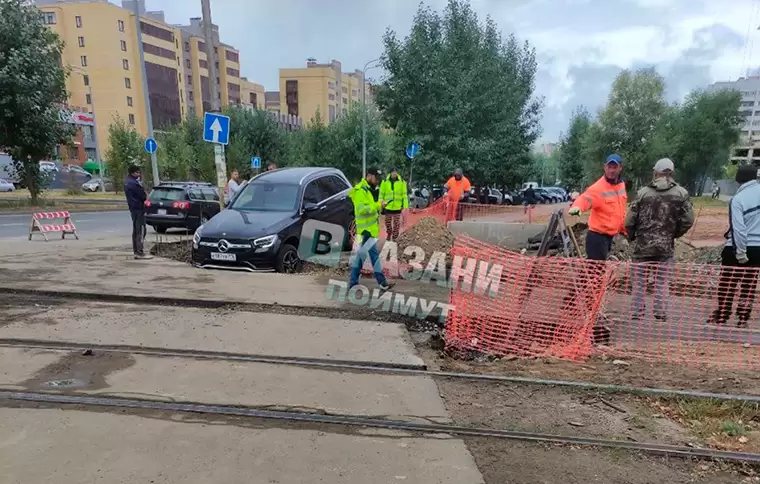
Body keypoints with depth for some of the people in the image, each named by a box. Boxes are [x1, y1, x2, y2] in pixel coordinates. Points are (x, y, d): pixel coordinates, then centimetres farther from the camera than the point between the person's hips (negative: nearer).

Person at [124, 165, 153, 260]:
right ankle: (140, 253, -8)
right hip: (138, 208, -10)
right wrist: (145, 197, 5)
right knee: (141, 231, -8)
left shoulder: (127, 182, 14)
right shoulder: (134, 183, -18)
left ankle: (136, 251, 19)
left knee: (135, 231, 14)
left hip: (133, 208, 10)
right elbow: (143, 196, -18)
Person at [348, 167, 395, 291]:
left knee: (362, 254, 13)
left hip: (368, 227, 11)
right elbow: (362, 209, -26)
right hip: (367, 228, -11)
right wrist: (378, 205, -22)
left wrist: (378, 206, 7)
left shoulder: (366, 189, 17)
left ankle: (353, 281, 20)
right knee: (374, 255, -5)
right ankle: (382, 282, 1)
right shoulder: (360, 190, -16)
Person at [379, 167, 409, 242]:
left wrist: (405, 207, -7)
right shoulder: (384, 182, 0)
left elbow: (405, 195, -1)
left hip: (397, 208, -1)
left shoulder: (402, 182, -1)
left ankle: (395, 238, 18)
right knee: (388, 223, 13)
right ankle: (388, 235, 37)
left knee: (397, 224, 4)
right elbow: (381, 194, 5)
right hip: (387, 207, 1)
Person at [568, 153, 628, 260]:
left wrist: (624, 229, 23)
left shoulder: (621, 185, 7)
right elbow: (585, 199, -37)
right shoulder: (598, 187, -18)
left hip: (610, 236, 8)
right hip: (597, 236, -8)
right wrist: (577, 207, -59)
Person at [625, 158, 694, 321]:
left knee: (639, 281, 7)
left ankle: (636, 313, 10)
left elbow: (630, 220, -5)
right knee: (662, 282, 11)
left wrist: (632, 237, 13)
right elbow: (688, 220, -2)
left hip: (642, 245, -1)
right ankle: (660, 314, 13)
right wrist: (675, 233, 16)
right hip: (666, 246, 1)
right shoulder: (681, 193, 0)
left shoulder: (643, 192, -4)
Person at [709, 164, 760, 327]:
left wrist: (741, 252, -14)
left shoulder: (738, 199, -13)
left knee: (727, 283, 7)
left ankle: (721, 316, 13)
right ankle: (743, 318, 15)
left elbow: (739, 228, -18)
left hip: (737, 248, -4)